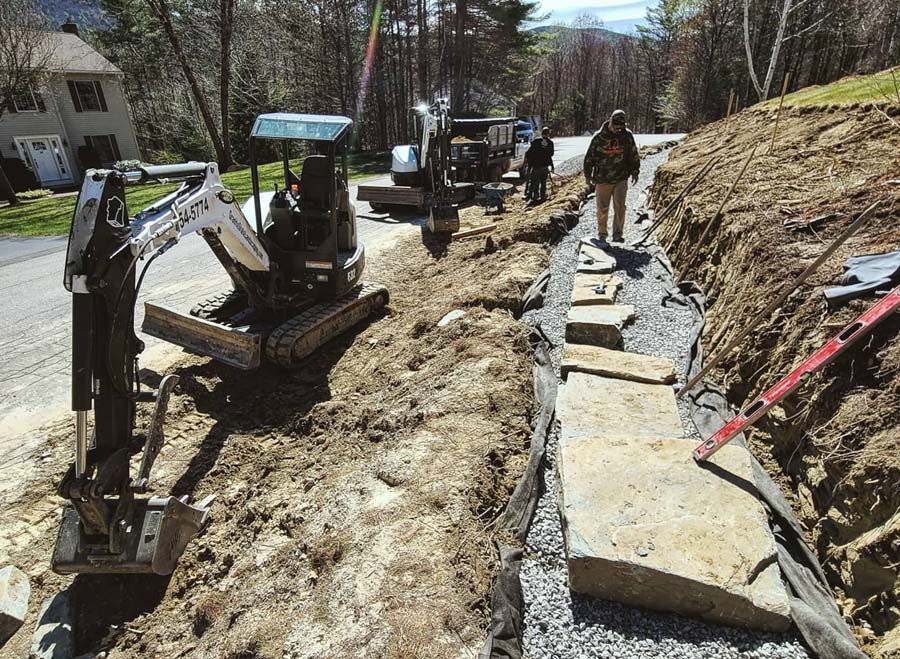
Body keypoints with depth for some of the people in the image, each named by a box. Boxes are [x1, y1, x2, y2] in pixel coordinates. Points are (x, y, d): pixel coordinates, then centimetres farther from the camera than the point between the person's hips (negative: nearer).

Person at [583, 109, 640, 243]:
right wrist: (588, 175, 6)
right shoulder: (599, 136, -6)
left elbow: (633, 154, 12)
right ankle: (602, 234, 20)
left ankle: (617, 234, -3)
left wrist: (635, 171, 14)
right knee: (602, 208, 5)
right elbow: (589, 156, 3)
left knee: (620, 206, -9)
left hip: (621, 178, 1)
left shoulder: (627, 135, 0)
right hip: (602, 179, -1)